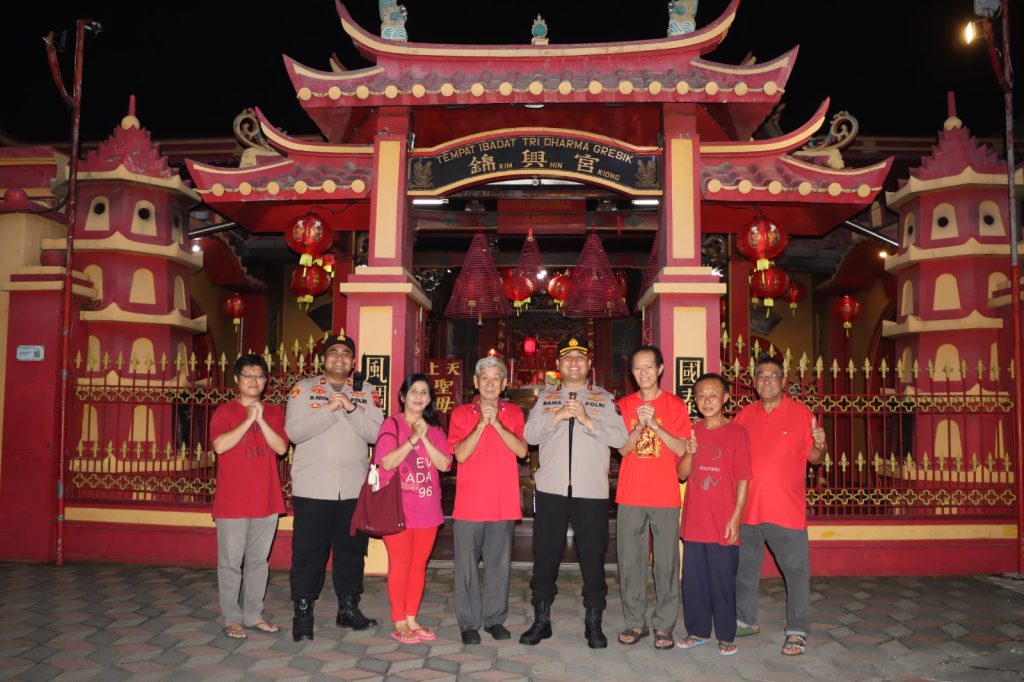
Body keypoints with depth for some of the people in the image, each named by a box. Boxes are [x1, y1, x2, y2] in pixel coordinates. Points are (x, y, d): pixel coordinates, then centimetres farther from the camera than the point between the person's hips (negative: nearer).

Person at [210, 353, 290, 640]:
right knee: (231, 562, 3)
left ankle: (254, 614, 23)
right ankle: (232, 619, 14)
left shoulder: (274, 412, 8)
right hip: (232, 502, -3)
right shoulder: (224, 412, -2)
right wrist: (248, 419, -19)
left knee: (258, 560, 12)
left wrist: (261, 420, -14)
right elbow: (220, 446, -18)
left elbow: (281, 447, -5)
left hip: (266, 500, 4)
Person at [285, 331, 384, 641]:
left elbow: (375, 433, -3)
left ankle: (348, 608, 24)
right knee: (308, 552, 2)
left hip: (354, 487, 3)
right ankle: (303, 614, 14)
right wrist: (330, 410, -18)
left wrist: (351, 409, -17)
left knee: (352, 549, 10)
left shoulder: (366, 392, 8)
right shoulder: (304, 389, 3)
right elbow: (294, 431, -9)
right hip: (312, 487, -2)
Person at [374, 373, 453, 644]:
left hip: (427, 510, 4)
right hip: (398, 509, -4)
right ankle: (399, 623, 12)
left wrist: (425, 438, -13)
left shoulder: (435, 429, 10)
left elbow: (445, 464, -2)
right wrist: (413, 438, -18)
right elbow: (387, 462, -14)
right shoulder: (392, 424, -3)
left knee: (419, 565, 10)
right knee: (400, 565, 1)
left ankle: (411, 619, 21)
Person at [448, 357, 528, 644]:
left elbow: (522, 450, -6)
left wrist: (496, 423, -16)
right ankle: (468, 622, 15)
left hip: (504, 503, 2)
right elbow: (460, 454, -9)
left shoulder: (513, 413, 7)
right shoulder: (461, 413, 2)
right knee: (467, 564, 3)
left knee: (499, 563, 8)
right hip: (469, 503, -1)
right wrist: (482, 424, -17)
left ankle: (495, 618, 22)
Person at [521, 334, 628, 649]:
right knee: (545, 556, 8)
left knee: (593, 558, 5)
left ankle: (593, 623, 20)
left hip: (592, 491, -1)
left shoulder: (605, 399, 7)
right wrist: (557, 417, -12)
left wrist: (587, 420, -16)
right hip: (551, 489, 1)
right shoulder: (545, 398, 12)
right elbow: (529, 434, 0)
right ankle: (541, 620, 21)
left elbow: (620, 437, -6)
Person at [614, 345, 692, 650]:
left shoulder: (675, 405, 2)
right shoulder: (624, 405, 7)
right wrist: (640, 425, -16)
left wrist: (655, 425, -16)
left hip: (665, 496, -2)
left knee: (666, 561, 2)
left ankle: (664, 625, 12)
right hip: (630, 496, 2)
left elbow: (682, 449, -5)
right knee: (630, 560, 6)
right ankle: (635, 622, 18)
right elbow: (622, 448, 0)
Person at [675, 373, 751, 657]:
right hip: (694, 521, 4)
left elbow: (743, 480, -6)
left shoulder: (737, 433, -5)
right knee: (693, 578, 10)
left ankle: (726, 636, 19)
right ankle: (698, 630, 24)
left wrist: (735, 518, -11)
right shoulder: (692, 432, 7)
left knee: (723, 580, 3)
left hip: (723, 524, -4)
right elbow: (682, 474, 6)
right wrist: (689, 453, -13)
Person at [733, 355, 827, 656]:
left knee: (796, 570, 0)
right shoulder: (744, 415, 7)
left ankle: (797, 632, 11)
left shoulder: (800, 413, -1)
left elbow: (814, 458, -1)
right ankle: (744, 620, 29)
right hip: (746, 508, 4)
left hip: (787, 510, -3)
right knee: (744, 567, 14)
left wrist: (819, 445, -21)